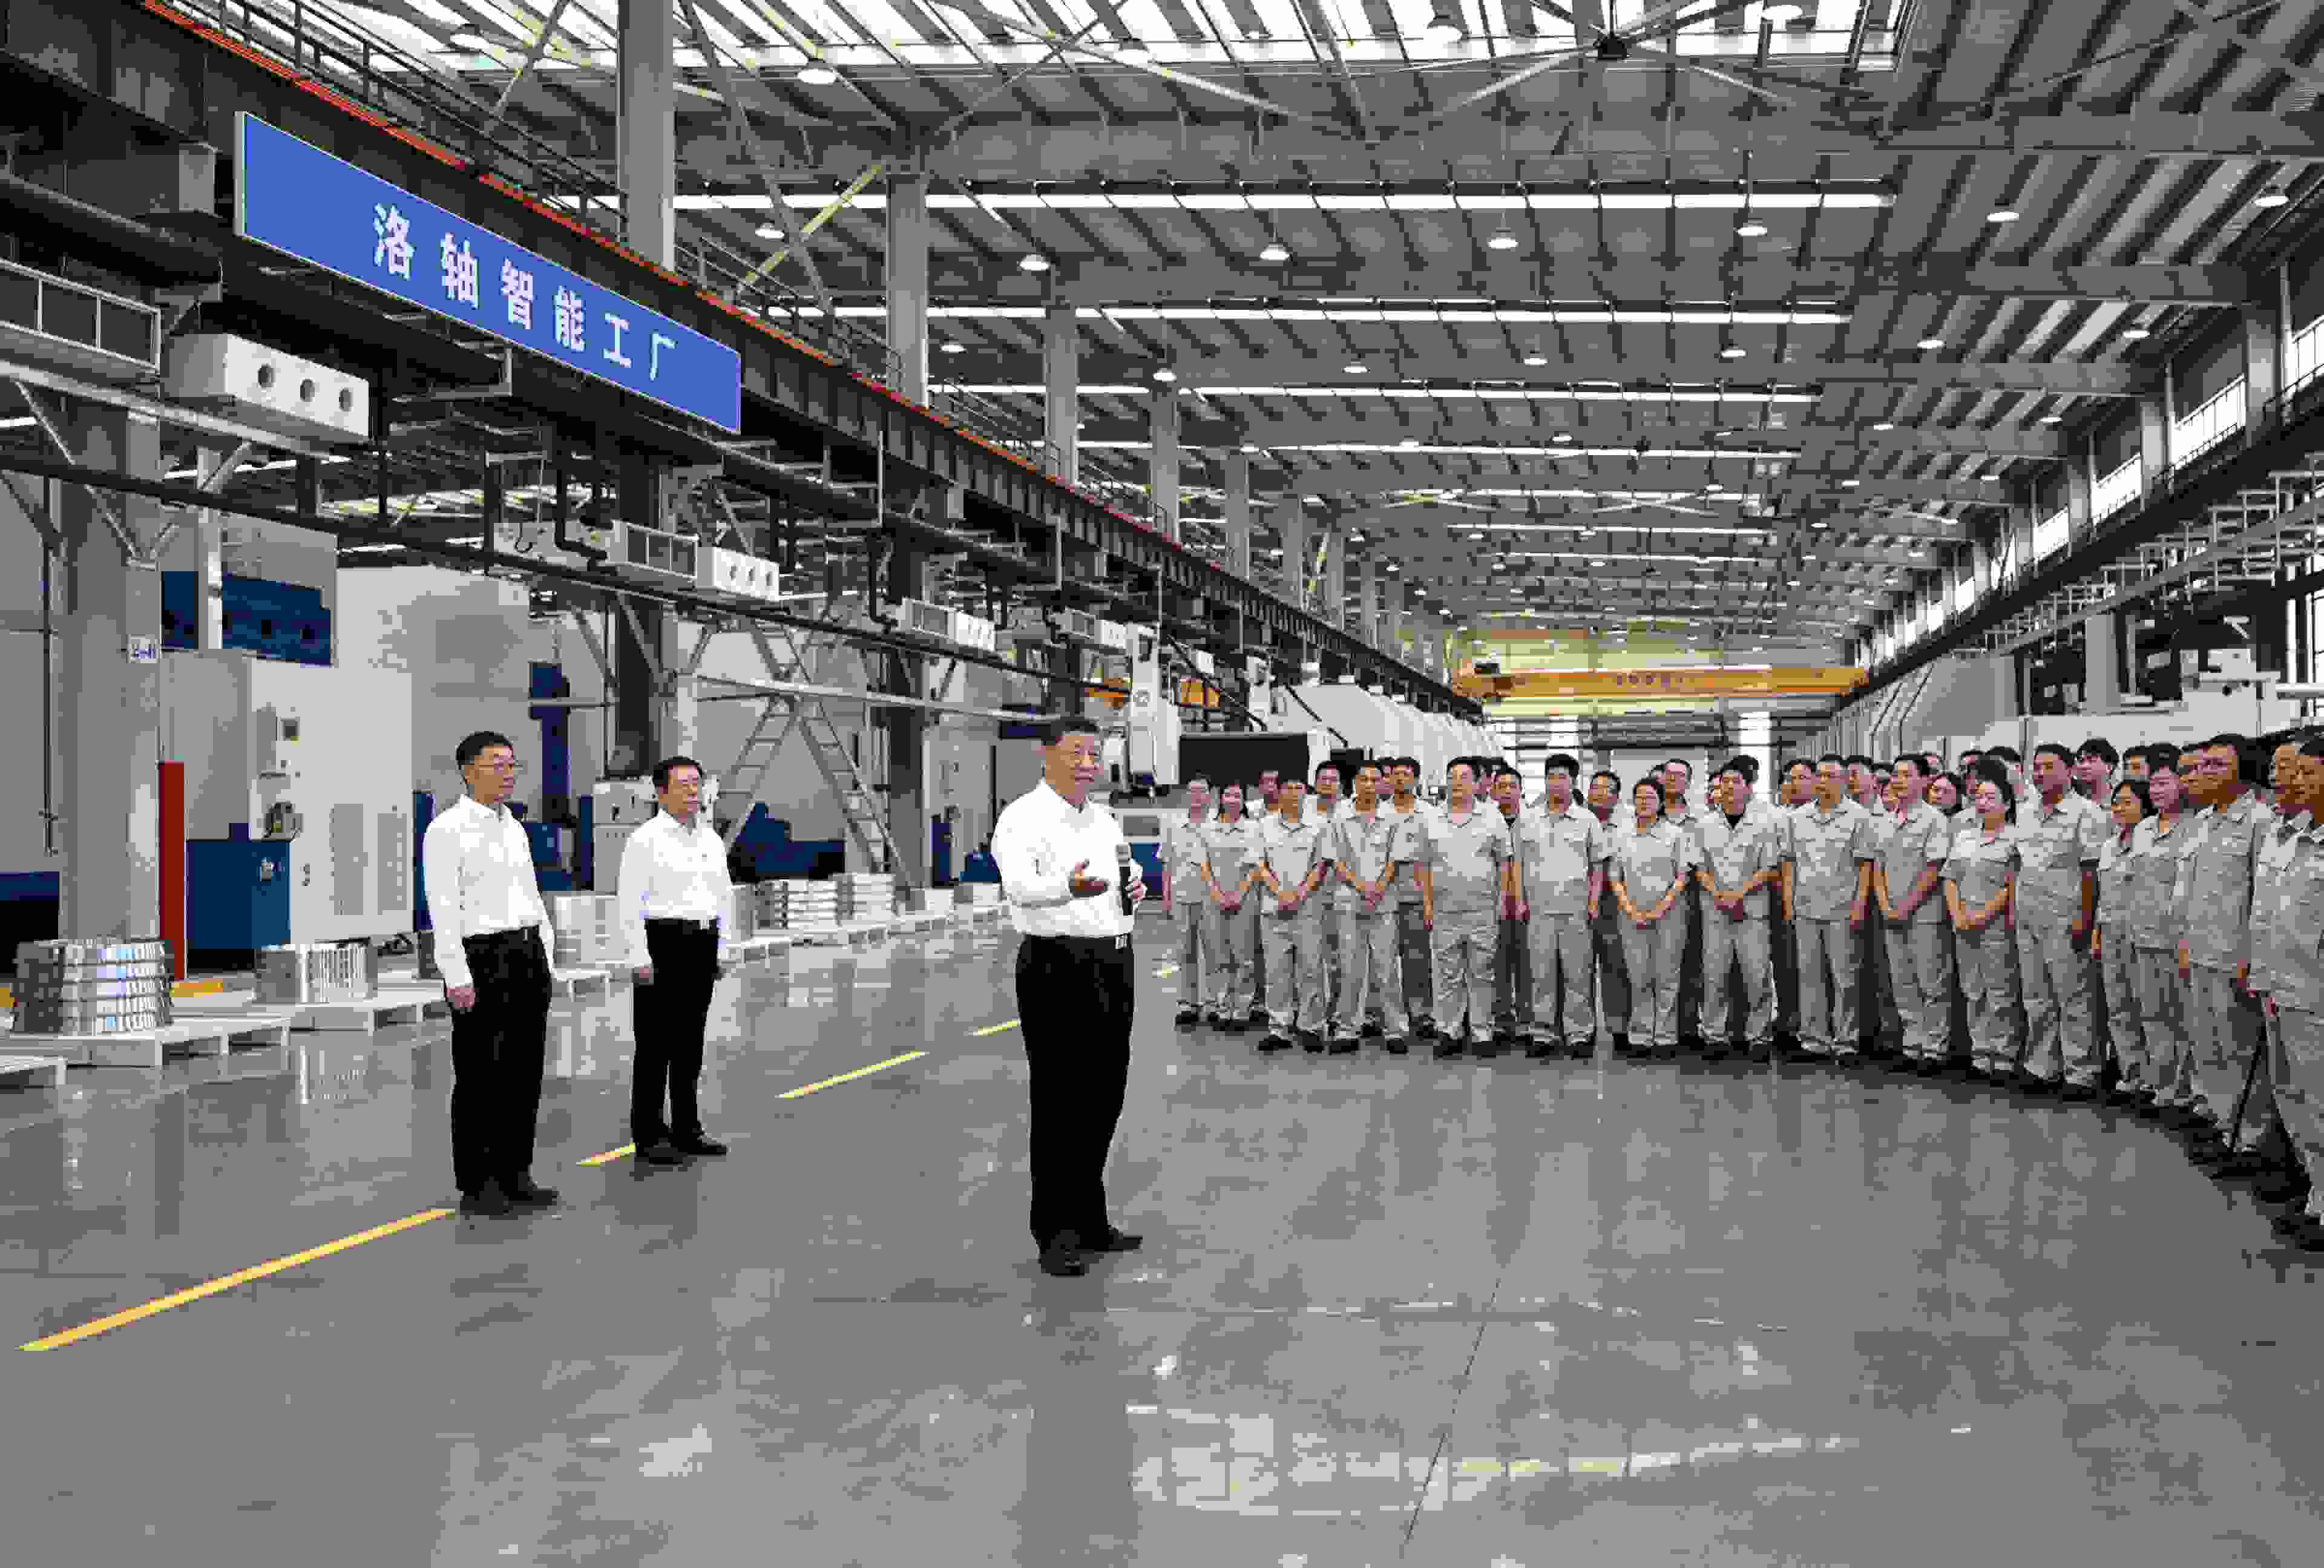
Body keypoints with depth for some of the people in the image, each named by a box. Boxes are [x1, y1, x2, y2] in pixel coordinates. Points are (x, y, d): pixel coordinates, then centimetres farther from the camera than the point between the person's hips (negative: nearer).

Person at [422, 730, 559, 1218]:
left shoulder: (514, 829, 15)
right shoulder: (447, 830, -9)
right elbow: (443, 908, -15)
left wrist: (544, 962, 14)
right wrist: (457, 977, -20)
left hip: (527, 955, 7)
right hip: (480, 958, -7)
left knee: (524, 1071, 8)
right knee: (480, 1077, -2)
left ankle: (514, 1178, 15)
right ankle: (476, 1188, 6)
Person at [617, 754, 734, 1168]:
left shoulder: (712, 840, 12)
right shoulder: (645, 838, -7)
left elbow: (724, 897, 17)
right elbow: (630, 902, -11)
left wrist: (722, 951, 12)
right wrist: (639, 957, -16)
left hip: (702, 946, 6)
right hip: (661, 943, -6)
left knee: (690, 1040, 11)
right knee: (656, 1041, -2)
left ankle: (687, 1130, 18)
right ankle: (648, 1137, 5)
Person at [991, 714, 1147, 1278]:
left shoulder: (1106, 818, 16)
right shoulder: (1023, 817, -10)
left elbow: (1127, 872, 30)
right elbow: (1019, 884, -27)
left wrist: (1135, 885, 6)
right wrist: (1068, 886, -47)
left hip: (1113, 966, 8)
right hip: (1057, 967, -7)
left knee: (1104, 1096, 13)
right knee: (1059, 1101, -3)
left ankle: (1089, 1221, 26)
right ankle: (1056, 1236, 5)